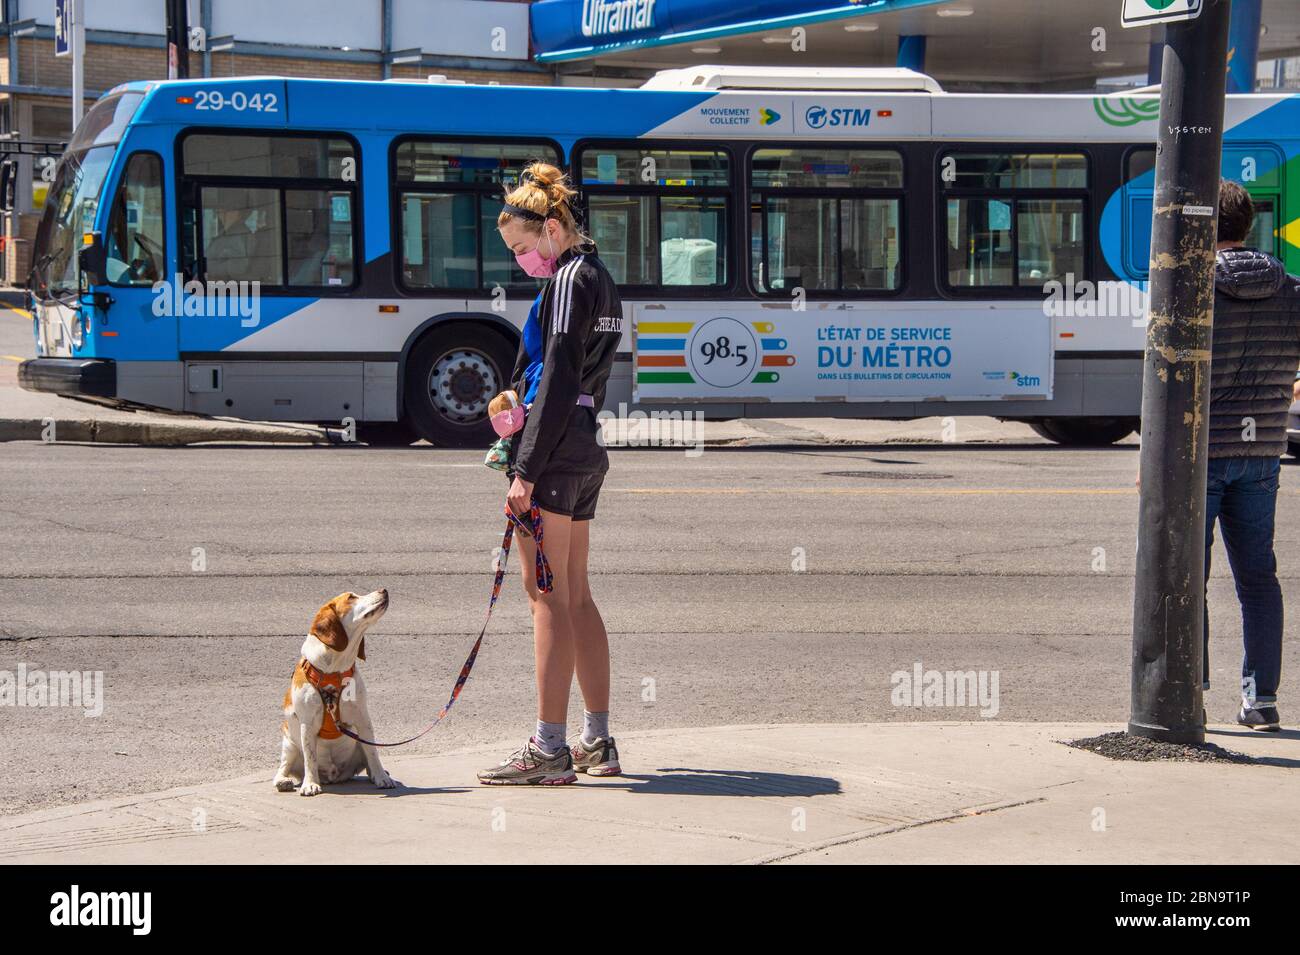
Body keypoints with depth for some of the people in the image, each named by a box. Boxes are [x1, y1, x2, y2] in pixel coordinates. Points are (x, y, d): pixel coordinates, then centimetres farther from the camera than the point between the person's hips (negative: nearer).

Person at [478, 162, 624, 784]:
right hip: (588, 448, 10)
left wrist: (526, 470, -19)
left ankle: (549, 749, -8)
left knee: (546, 593, -8)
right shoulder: (599, 279, 17)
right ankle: (598, 742, 16)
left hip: (554, 451, -10)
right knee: (575, 595, 13)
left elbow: (558, 380, -18)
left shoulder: (568, 281, -12)